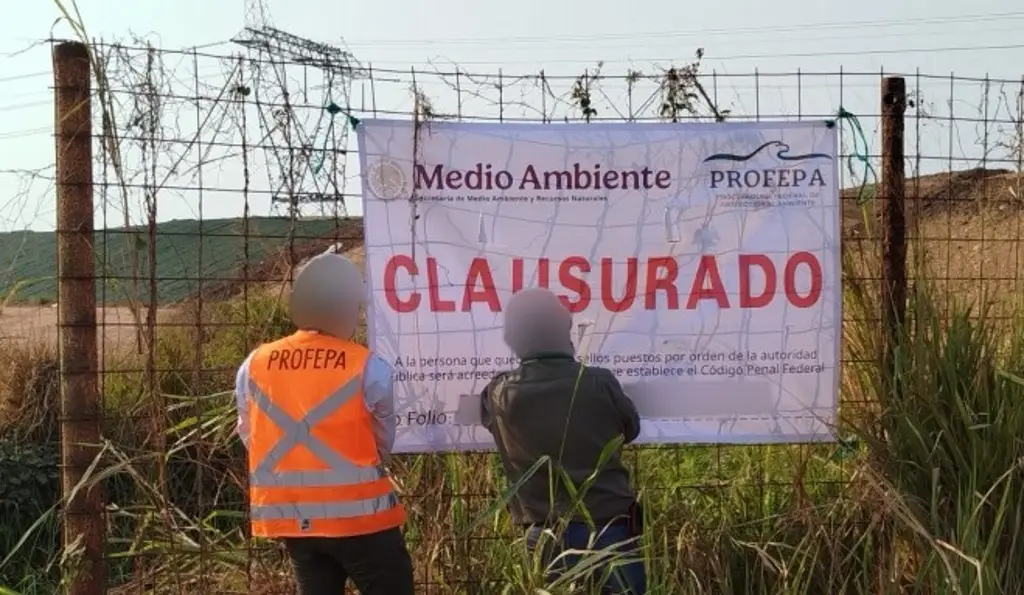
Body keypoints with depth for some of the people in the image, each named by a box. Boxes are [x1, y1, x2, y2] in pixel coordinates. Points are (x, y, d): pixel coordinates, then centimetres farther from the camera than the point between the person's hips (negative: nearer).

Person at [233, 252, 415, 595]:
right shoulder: (368, 369, -10)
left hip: (290, 515, 5)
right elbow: (383, 445, 1)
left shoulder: (254, 367, 0)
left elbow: (252, 439, 8)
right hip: (358, 514, -4)